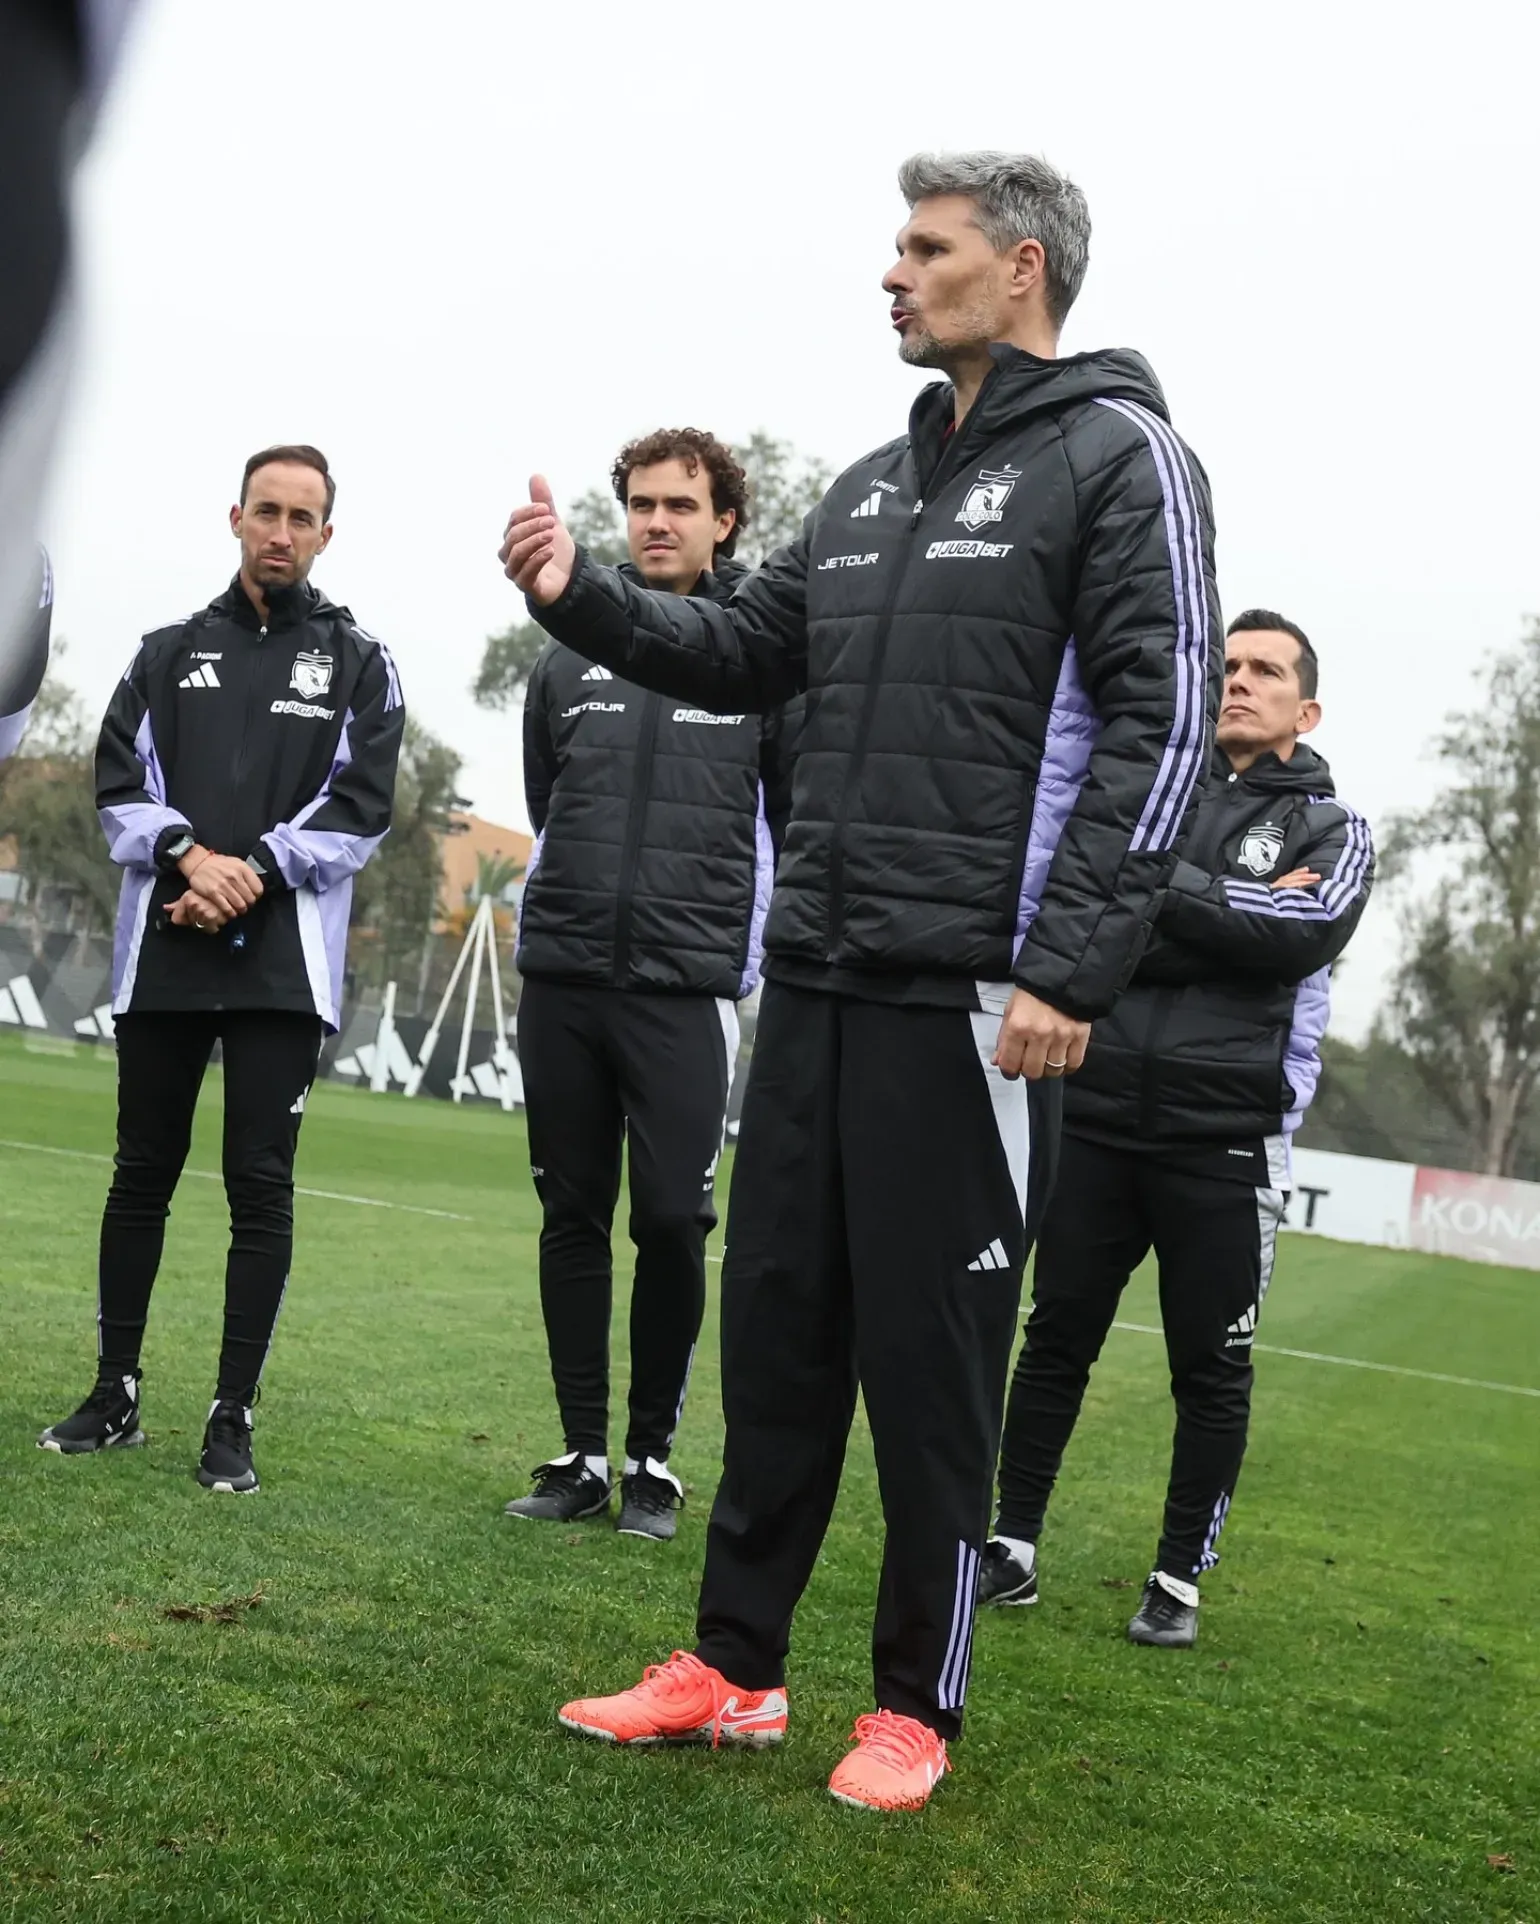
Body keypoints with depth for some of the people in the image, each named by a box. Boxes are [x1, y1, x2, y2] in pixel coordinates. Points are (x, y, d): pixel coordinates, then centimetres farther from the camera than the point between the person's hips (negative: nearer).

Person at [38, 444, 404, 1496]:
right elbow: (122, 785, 5)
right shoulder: (169, 653, 13)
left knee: (261, 1185, -3)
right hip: (163, 954, 3)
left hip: (282, 964, -2)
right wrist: (192, 856, -13)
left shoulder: (358, 662, 6)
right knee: (143, 1171, 10)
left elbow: (358, 809, -3)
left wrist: (250, 877, -14)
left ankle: (234, 1418, 4)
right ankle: (117, 1393, 21)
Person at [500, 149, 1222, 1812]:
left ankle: (915, 1705, 16)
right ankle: (732, 1667, 24)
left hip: (968, 1000, -7)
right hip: (811, 983, 7)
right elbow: (743, 654, 24)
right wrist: (582, 599, 8)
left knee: (930, 1355, 1)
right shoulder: (872, 487, 19)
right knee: (776, 1328, 12)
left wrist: (1069, 969, -20)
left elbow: (1158, 723, -12)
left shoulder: (1117, 457, -4)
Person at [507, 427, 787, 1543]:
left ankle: (654, 1454, 10)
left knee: (673, 1221, -5)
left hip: (687, 989, -4)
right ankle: (582, 1453, 16)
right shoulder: (570, 656, 10)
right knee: (573, 1216, 7)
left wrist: (752, 945, 4)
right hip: (561, 984, 4)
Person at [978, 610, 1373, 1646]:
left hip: (1222, 1141, -1)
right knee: (1056, 1336, 6)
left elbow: (1304, 935, -12)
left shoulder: (1330, 829, 8)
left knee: (1211, 1366, 5)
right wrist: (1236, 914, -10)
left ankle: (1181, 1578, 16)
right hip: (1097, 1116, 2)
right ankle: (1014, 1547, 16)